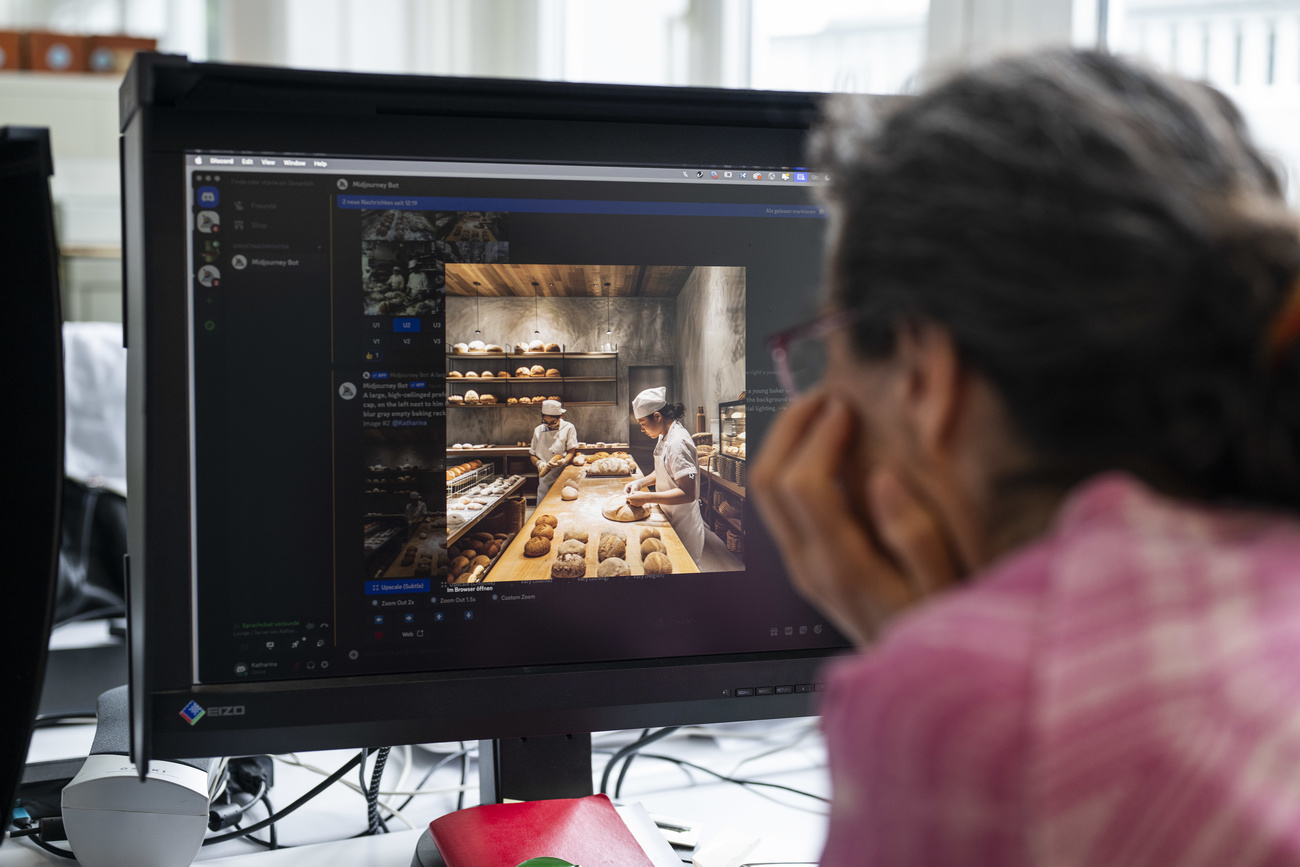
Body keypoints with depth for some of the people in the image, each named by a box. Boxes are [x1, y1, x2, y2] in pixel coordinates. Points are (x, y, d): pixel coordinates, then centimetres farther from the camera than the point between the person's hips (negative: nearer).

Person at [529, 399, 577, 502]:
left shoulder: (568, 428, 3)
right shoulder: (538, 430, 12)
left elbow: (571, 451, -1)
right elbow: (532, 454, 15)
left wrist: (563, 461, -22)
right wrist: (539, 463, -7)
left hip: (563, 475, -3)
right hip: (544, 478, 3)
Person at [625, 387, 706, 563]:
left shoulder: (678, 442, -25)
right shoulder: (665, 437, 6)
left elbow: (687, 494, -28)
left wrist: (646, 498, -27)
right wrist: (640, 482, 6)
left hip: (683, 525, -9)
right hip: (671, 518, 9)